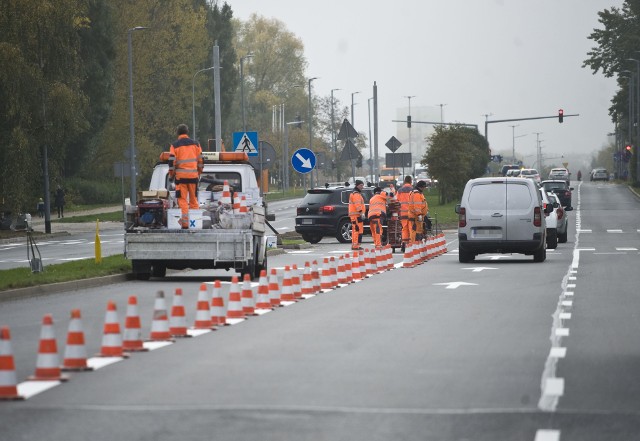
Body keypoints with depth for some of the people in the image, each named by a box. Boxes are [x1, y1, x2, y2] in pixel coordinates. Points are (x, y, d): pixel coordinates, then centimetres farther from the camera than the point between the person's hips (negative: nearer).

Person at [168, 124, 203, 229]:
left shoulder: (175, 145, -3)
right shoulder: (195, 144, 7)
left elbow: (171, 161, -5)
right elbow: (200, 160, 10)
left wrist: (171, 174, 6)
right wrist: (199, 173, 21)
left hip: (180, 176, -3)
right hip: (193, 175, 3)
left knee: (182, 200, -1)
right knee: (194, 200, 12)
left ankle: (185, 222, -8)